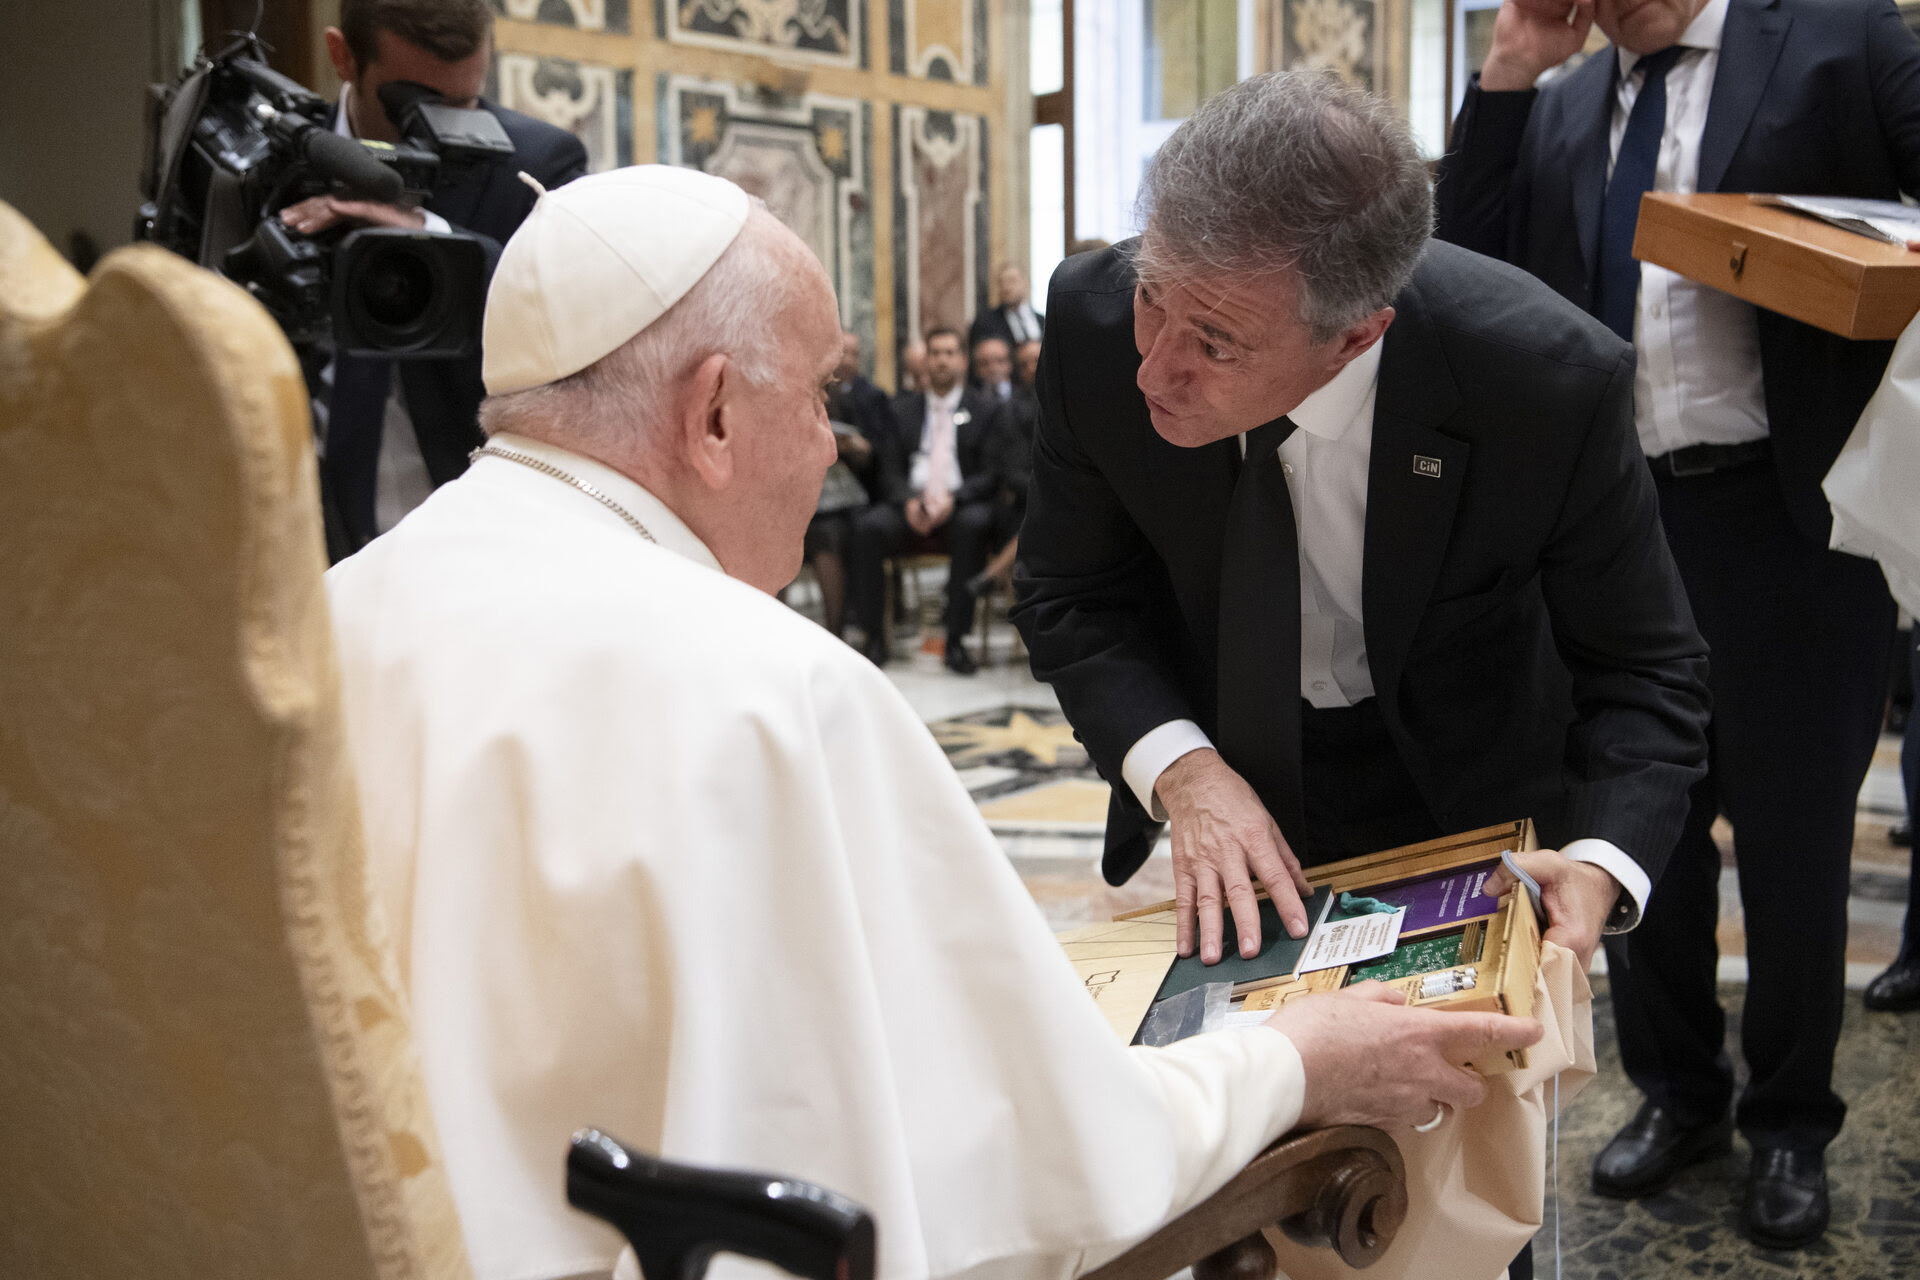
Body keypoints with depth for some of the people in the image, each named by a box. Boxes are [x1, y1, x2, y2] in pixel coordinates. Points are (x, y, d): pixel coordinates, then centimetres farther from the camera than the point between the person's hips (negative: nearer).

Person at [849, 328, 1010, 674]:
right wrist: (908, 501, -13)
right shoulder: (903, 409, 18)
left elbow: (994, 473, 1)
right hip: (910, 506, 2)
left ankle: (956, 639, -30)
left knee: (974, 523, -37)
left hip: (962, 506, -2)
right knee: (868, 526, -29)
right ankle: (874, 637, -20)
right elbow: (890, 470, 10)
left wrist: (954, 499, -18)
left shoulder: (986, 409, 11)